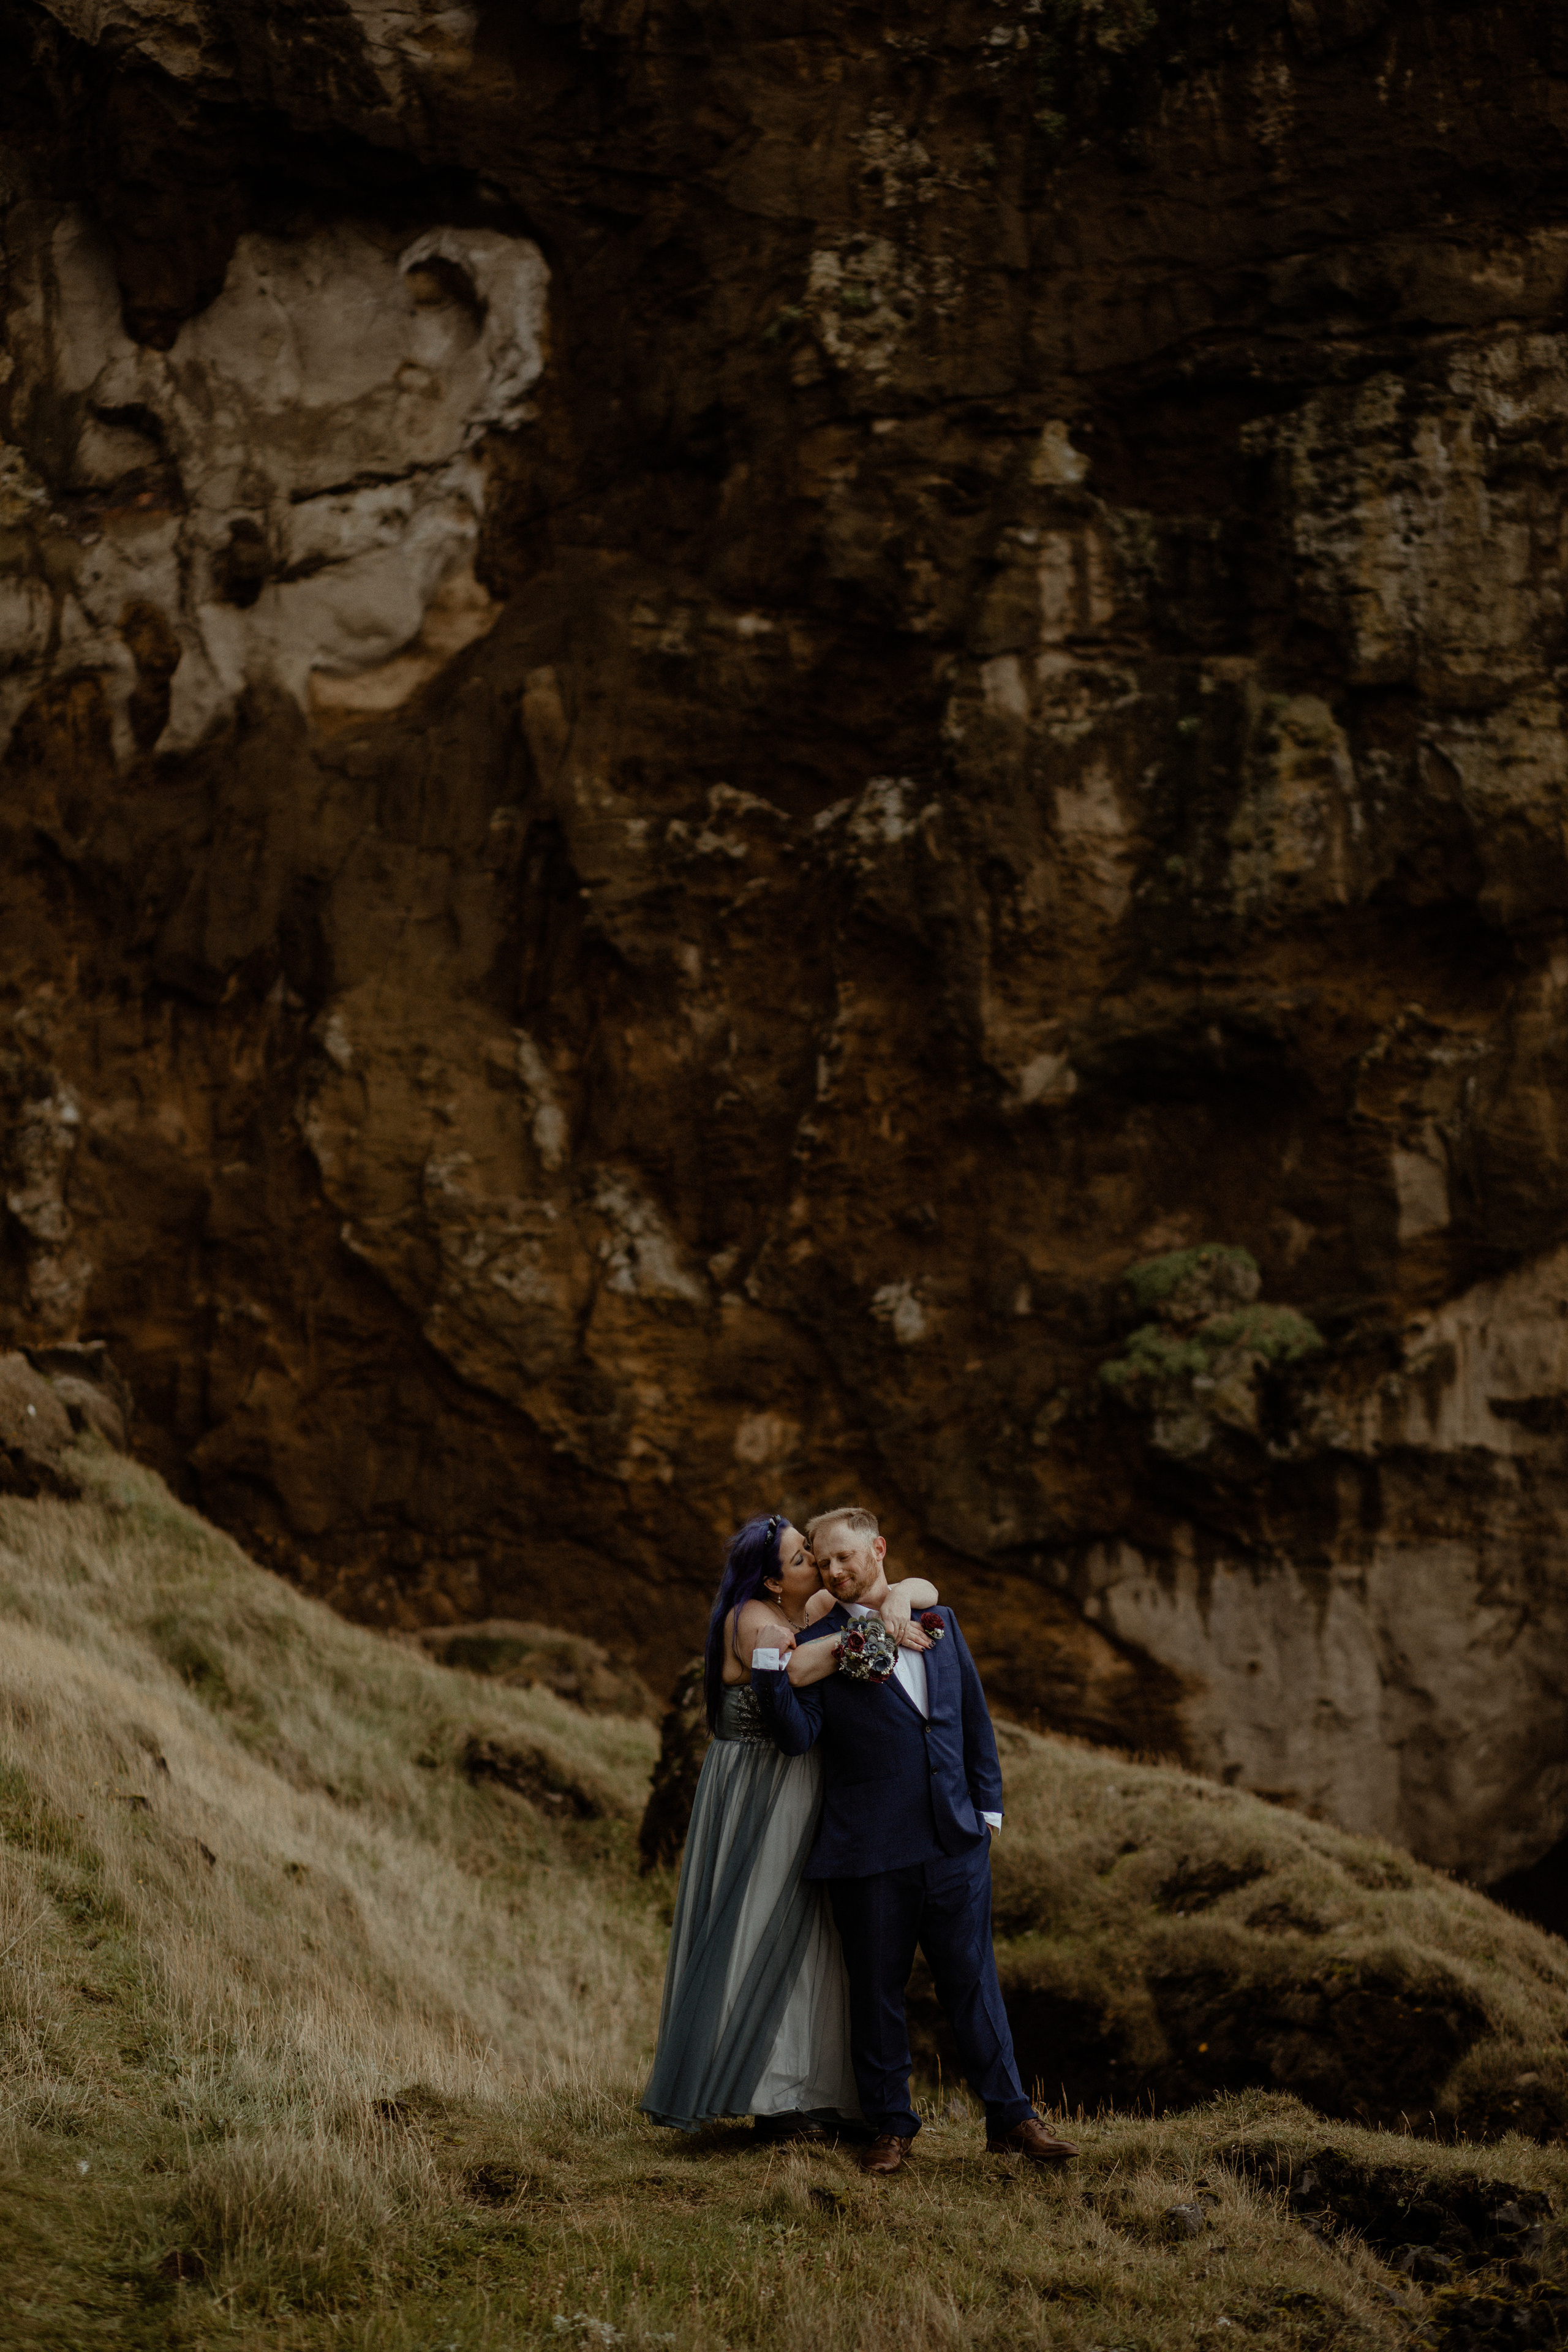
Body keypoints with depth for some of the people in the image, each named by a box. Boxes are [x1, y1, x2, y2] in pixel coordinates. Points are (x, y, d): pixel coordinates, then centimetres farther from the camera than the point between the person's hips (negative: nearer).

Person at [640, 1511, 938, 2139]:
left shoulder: (822, 1608, 6)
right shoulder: (750, 1617, -14)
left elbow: (923, 1588, 4)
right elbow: (793, 1667, -36)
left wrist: (896, 1599, -19)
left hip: (809, 1793, 8)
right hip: (755, 1796, -8)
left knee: (814, 1938, 9)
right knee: (766, 1933, -4)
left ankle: (816, 2093, 14)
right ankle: (771, 2097, 0)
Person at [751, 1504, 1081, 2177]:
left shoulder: (938, 1621, 12)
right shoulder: (818, 1644, 1)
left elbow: (974, 1715, 16)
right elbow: (799, 1737, -9)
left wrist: (987, 1803, 11)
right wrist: (770, 1670, -21)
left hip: (954, 1838, 2)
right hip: (870, 1848, -2)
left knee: (973, 1979, 4)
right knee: (877, 1989, 4)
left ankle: (1010, 2118, 10)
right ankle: (891, 2127, 15)